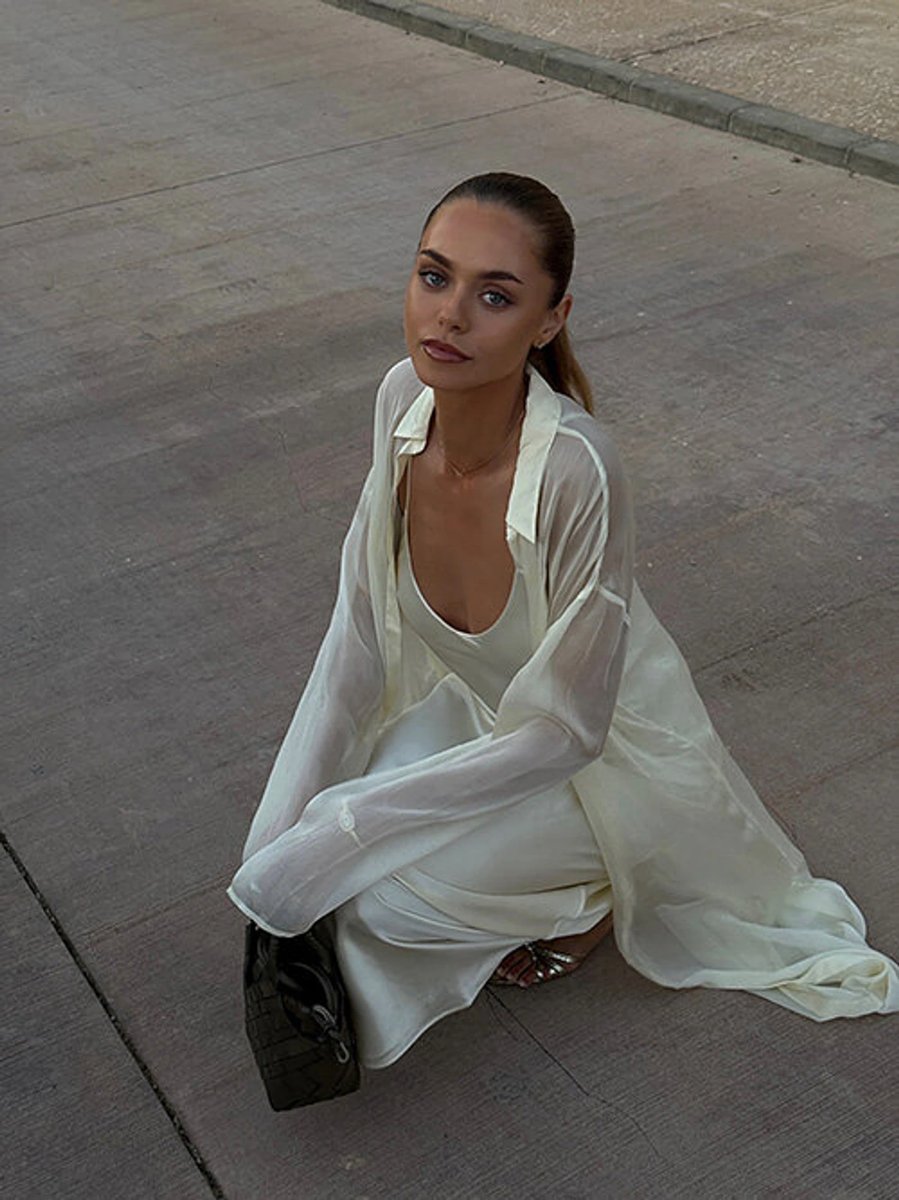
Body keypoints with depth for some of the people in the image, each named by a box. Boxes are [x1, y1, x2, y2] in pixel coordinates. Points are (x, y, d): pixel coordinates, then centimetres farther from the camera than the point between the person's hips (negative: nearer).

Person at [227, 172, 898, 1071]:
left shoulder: (575, 468, -36)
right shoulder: (405, 397, -17)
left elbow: (564, 732, -26)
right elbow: (360, 627, -7)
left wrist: (342, 830, -26)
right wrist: (283, 823, -13)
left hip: (605, 753, -6)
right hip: (472, 707, 6)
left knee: (387, 892, -23)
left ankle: (589, 895, 7)